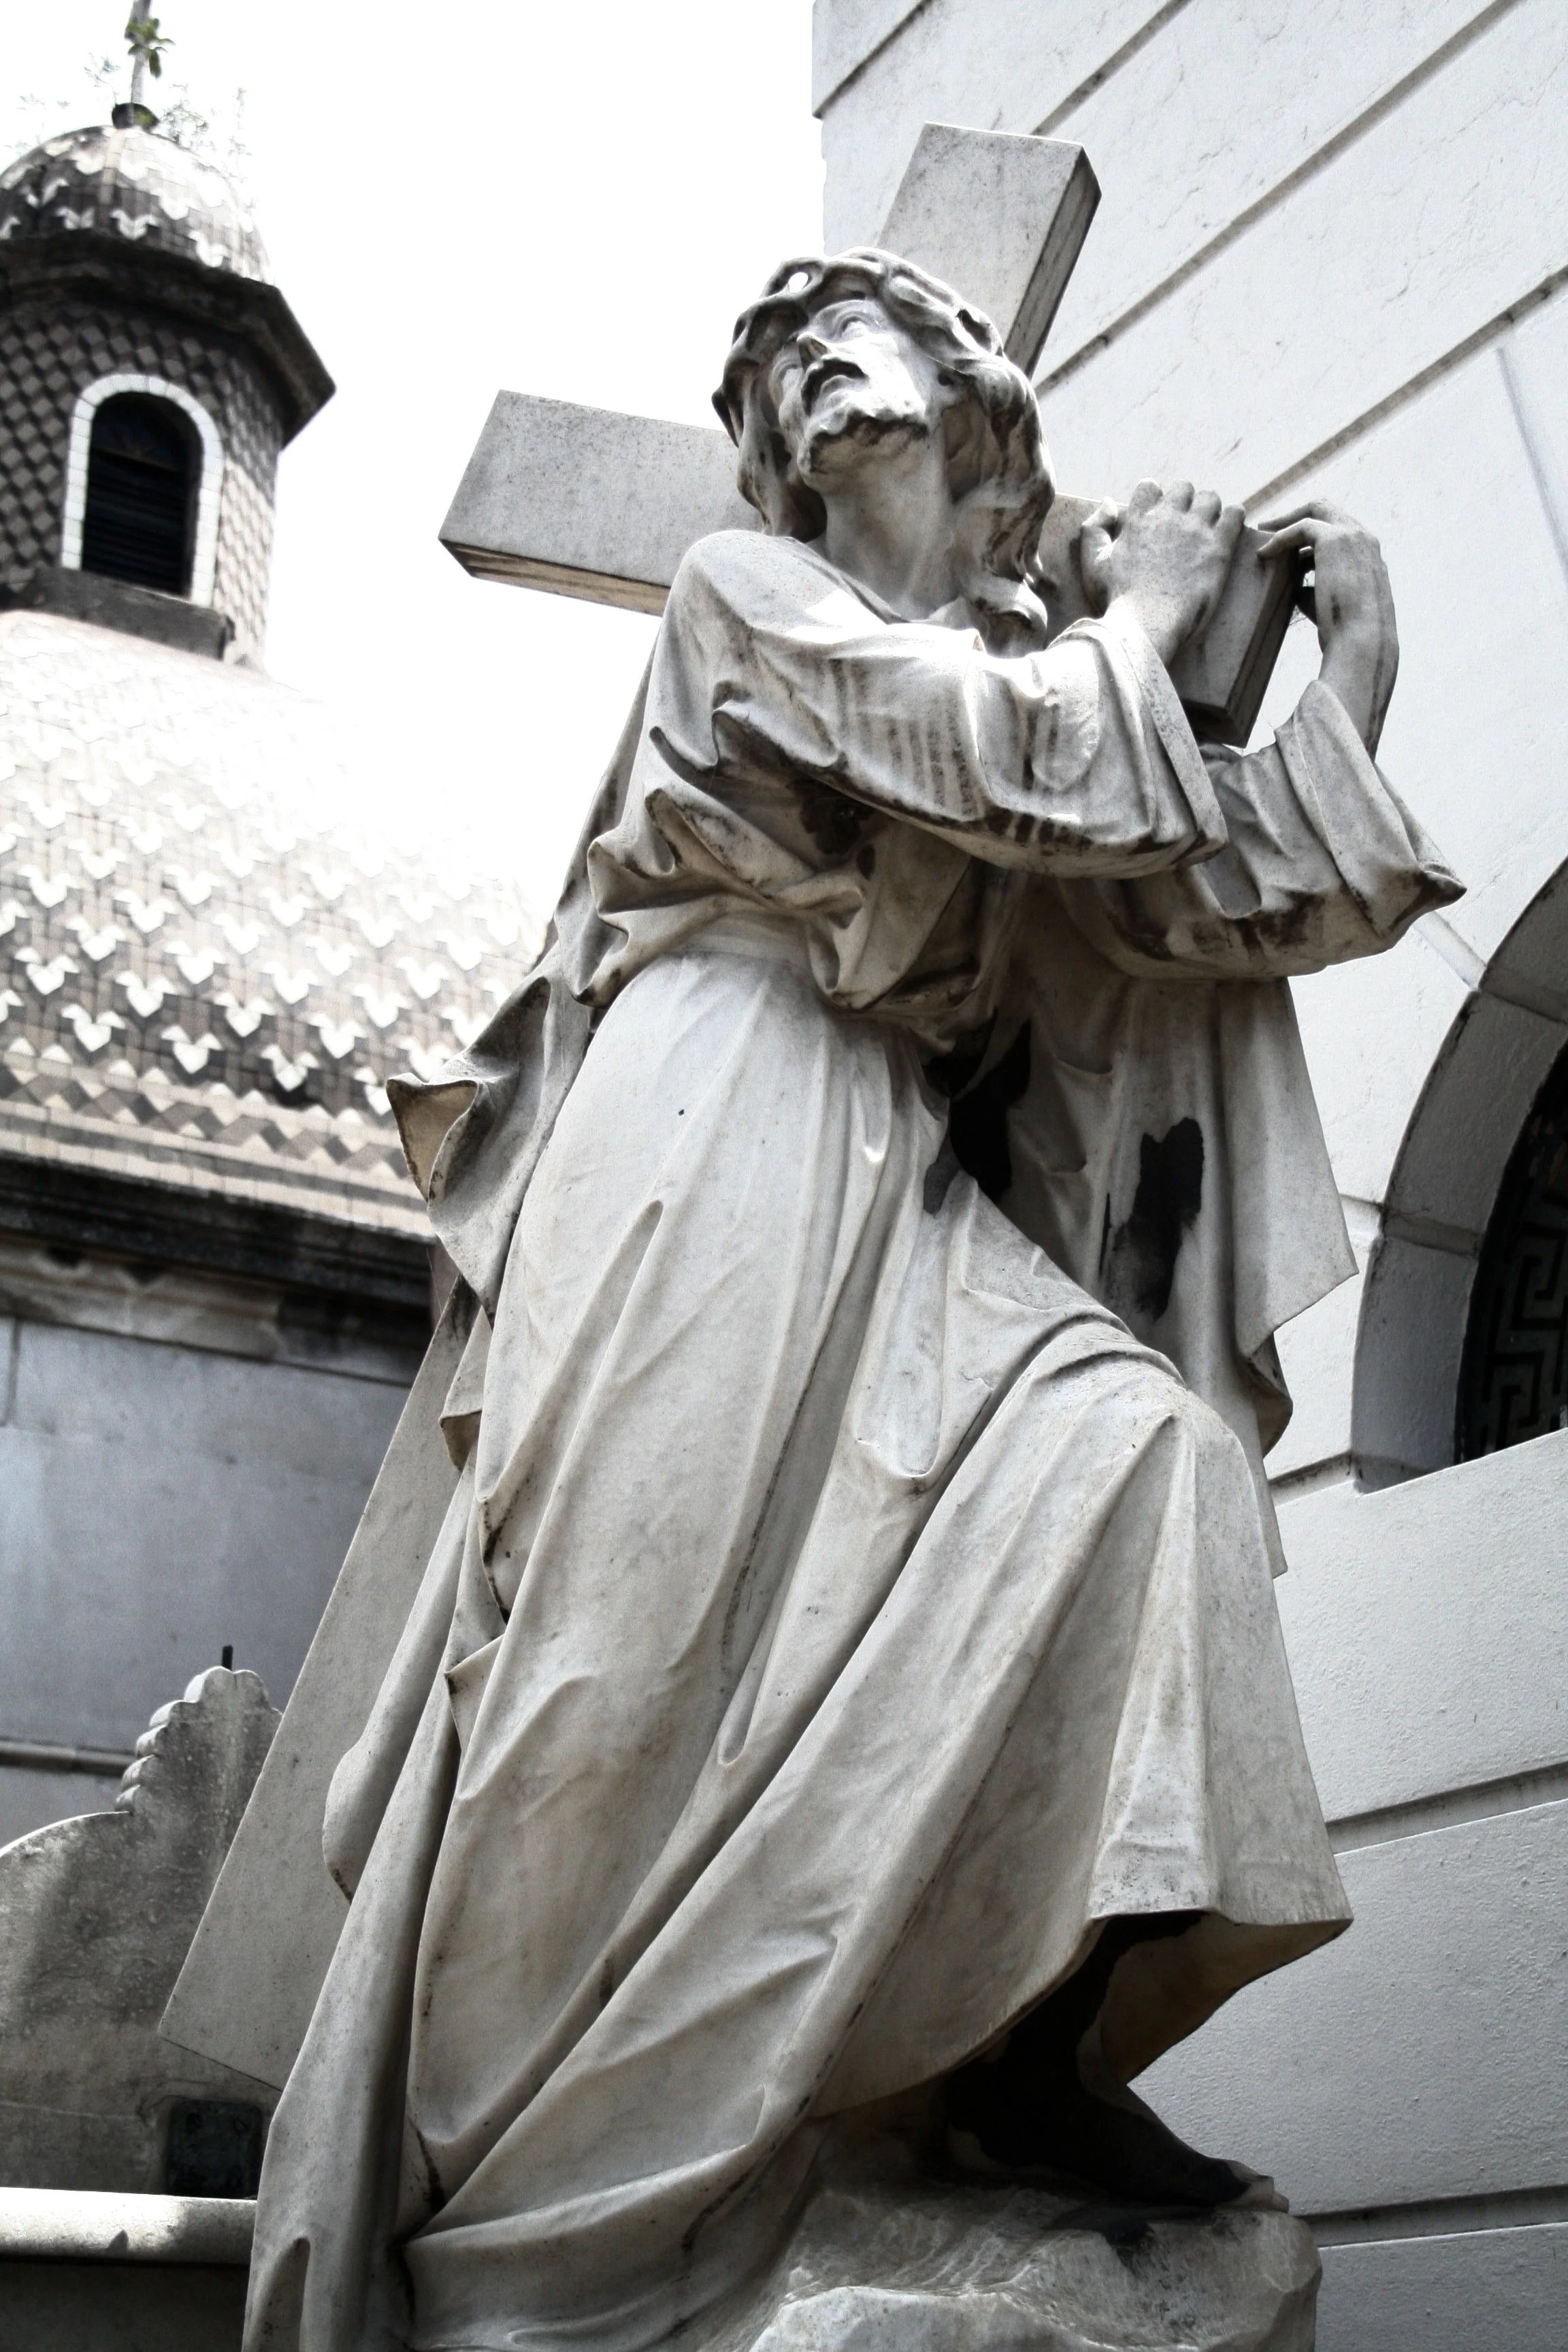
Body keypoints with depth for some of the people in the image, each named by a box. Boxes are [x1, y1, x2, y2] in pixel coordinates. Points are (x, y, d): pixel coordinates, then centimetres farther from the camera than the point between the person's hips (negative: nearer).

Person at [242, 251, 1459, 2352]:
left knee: (1144, 1445, -16)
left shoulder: (1040, 678, 24)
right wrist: (1141, 618, 7)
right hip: (719, 1154, -7)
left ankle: (1020, 2048, -16)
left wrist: (1352, 663, 12)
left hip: (896, 1196, 7)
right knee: (647, 1657, -13)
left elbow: (1223, 904, 14)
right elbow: (1016, 756, -11)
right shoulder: (747, 595, 5)